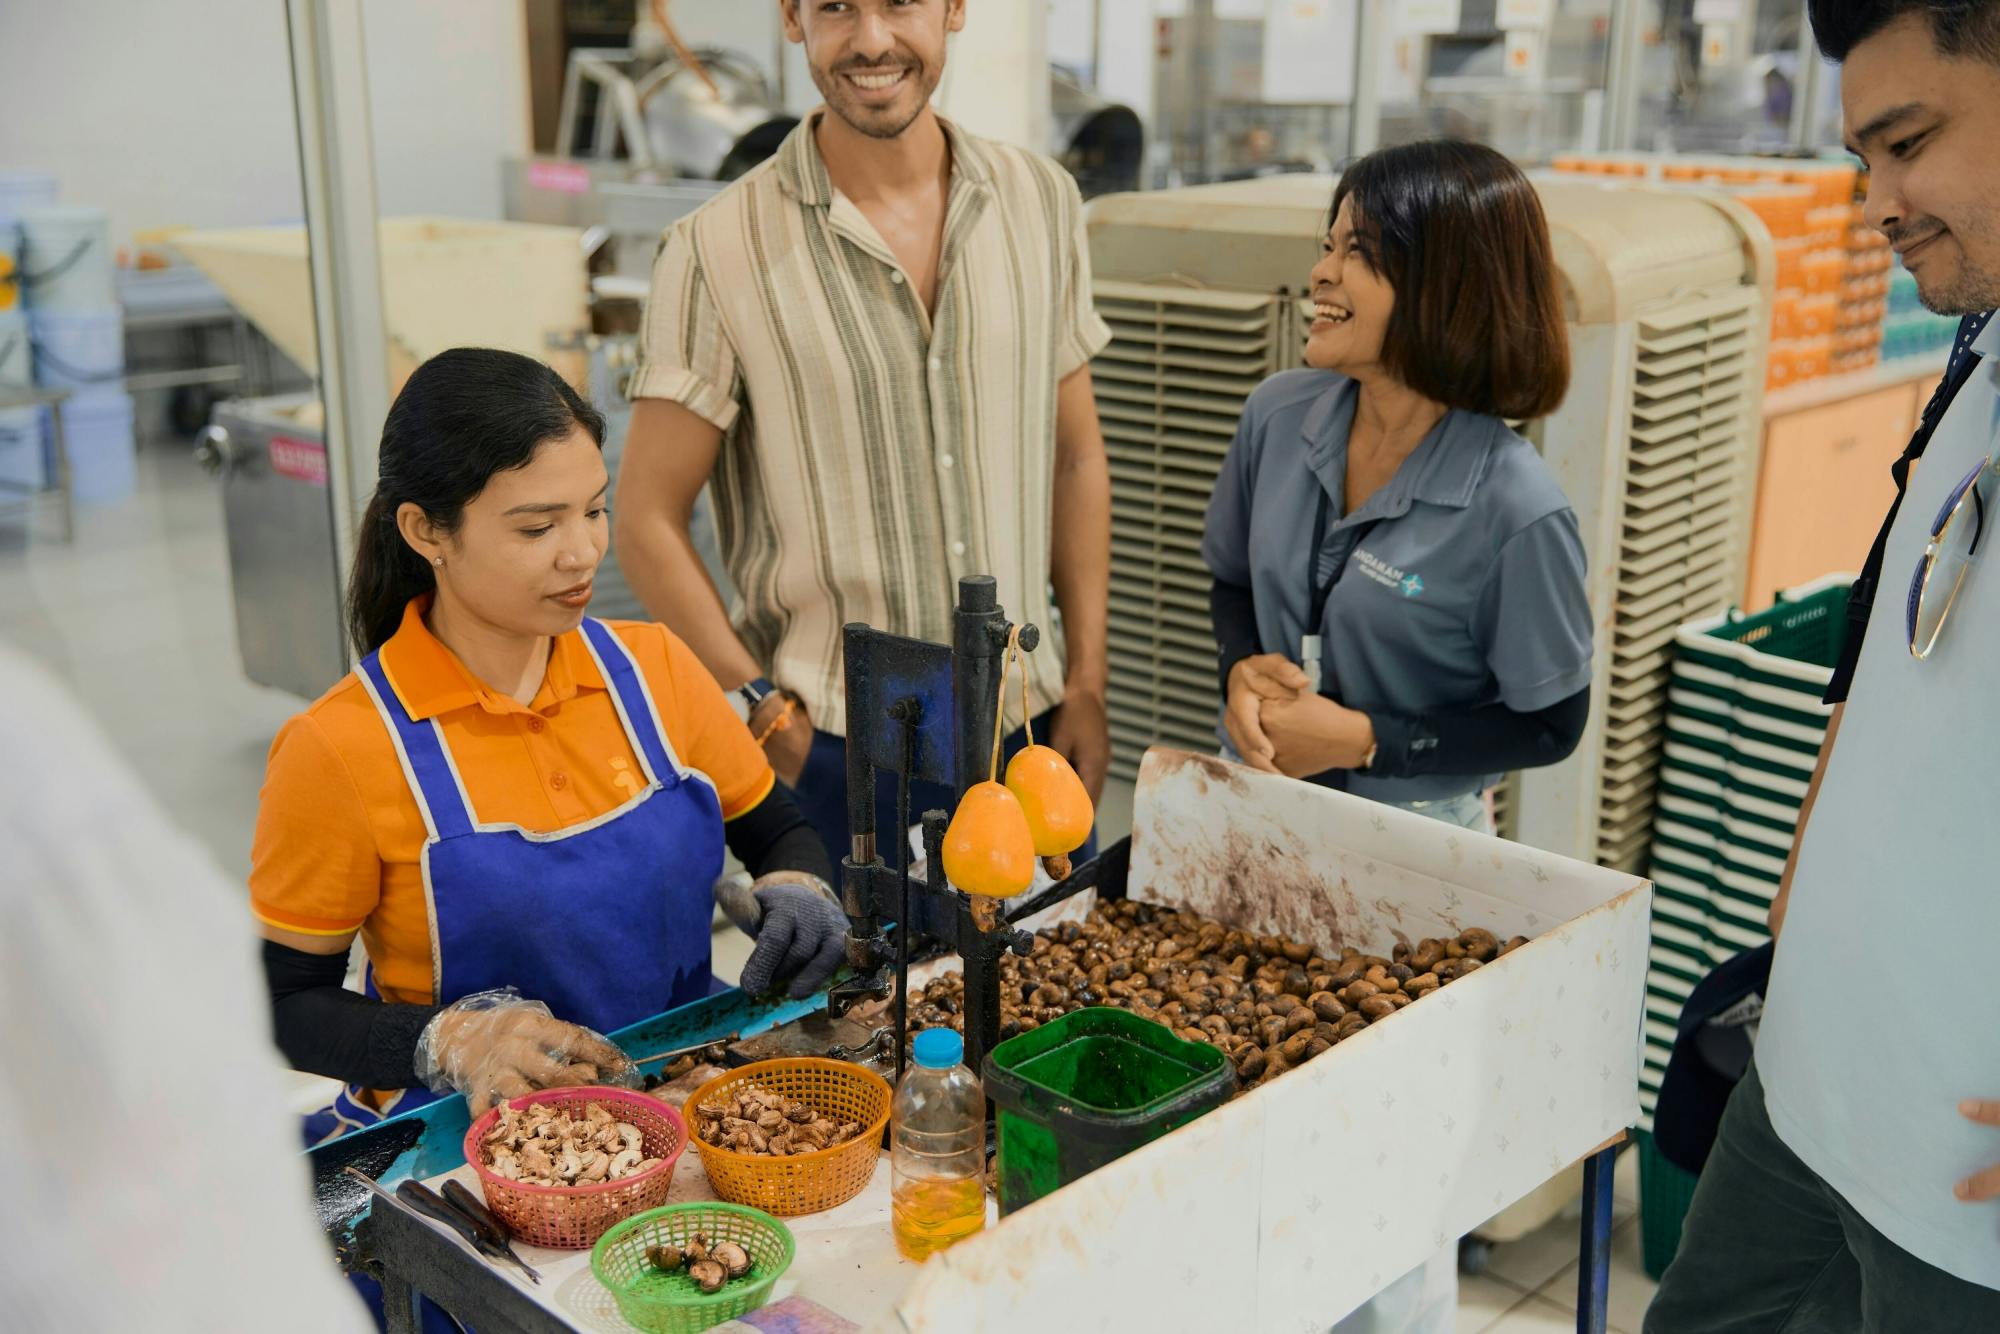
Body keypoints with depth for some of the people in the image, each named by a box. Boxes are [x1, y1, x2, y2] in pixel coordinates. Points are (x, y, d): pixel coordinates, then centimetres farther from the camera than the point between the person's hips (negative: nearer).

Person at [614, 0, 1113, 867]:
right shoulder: (718, 251, -9)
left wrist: (1087, 685, 5)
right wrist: (770, 719, -11)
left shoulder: (1042, 202, 3)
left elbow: (1076, 459, 9)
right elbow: (649, 521, -6)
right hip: (827, 756, -3)